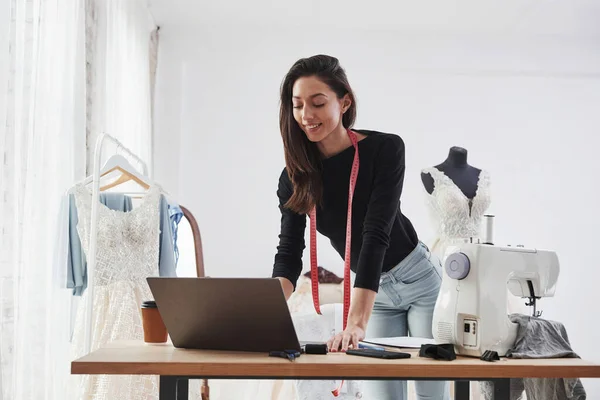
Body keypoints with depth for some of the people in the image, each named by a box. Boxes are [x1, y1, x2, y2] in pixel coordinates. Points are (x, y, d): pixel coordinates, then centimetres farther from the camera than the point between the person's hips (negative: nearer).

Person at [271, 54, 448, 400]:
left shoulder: (384, 149, -23)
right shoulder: (296, 176, -10)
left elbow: (377, 233, -32)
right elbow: (289, 254, -17)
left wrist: (356, 324, -41)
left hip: (419, 281, -3)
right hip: (374, 293, 4)